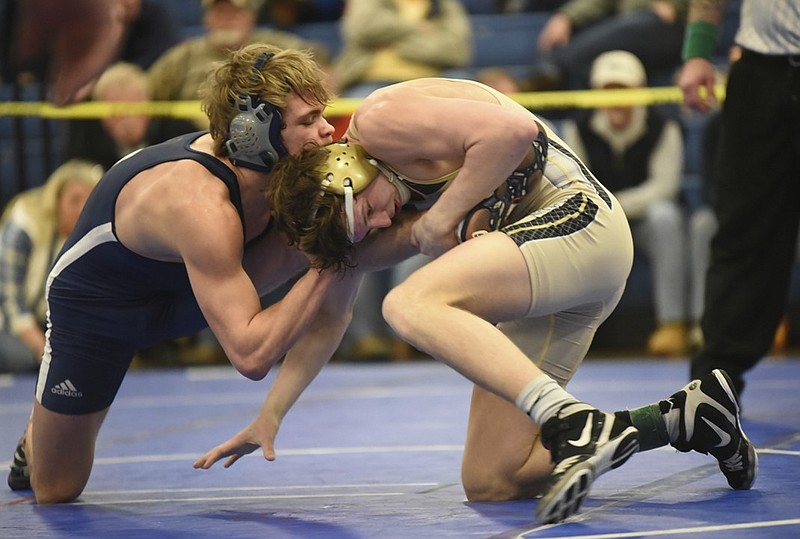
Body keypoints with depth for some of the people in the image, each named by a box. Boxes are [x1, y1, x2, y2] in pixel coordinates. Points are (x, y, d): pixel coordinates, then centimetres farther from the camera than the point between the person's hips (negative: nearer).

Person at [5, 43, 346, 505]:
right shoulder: (201, 207, -45)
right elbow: (251, 356, -47)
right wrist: (328, 265, -45)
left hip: (179, 285, 6)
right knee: (54, 489, 3)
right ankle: (36, 438, 36)